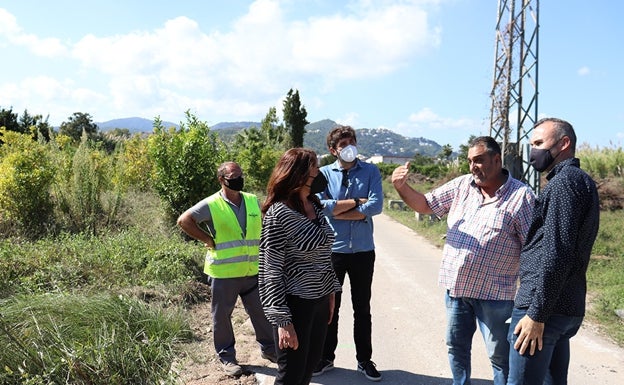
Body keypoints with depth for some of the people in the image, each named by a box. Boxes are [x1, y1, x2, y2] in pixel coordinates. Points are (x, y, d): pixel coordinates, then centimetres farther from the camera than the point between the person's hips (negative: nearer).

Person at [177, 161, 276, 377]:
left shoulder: (253, 201, 6)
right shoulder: (211, 205, -9)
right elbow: (184, 221, -10)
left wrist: (261, 248, 9)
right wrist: (208, 240, -10)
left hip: (253, 271, 4)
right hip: (223, 273, -4)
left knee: (262, 312, 13)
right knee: (222, 316, 9)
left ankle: (269, 349, 33)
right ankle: (226, 357, 26)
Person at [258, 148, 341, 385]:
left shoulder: (314, 206, 5)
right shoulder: (279, 213, -18)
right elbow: (272, 271, -17)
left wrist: (330, 292, 18)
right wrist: (282, 320, -19)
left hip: (320, 301, 7)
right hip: (295, 303, -7)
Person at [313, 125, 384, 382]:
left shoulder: (370, 172, -2)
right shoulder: (324, 173, -3)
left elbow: (376, 206, -15)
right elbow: (321, 206, -17)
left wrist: (338, 211, -14)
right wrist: (356, 201, -13)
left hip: (363, 250, 1)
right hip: (332, 250, 0)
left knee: (362, 308, 14)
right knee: (330, 306, 13)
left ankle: (364, 360, 29)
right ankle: (326, 357, 30)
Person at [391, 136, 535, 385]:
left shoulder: (521, 196, -11)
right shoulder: (461, 186, 3)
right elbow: (424, 205, 6)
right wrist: (401, 187, -14)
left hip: (492, 293, -5)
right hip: (455, 287, 5)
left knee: (500, 355, 8)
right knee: (456, 347, 20)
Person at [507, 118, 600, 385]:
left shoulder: (565, 181, -12)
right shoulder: (581, 181, 19)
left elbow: (556, 254, -21)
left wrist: (536, 314, -20)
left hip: (544, 306, -10)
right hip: (569, 307, 10)